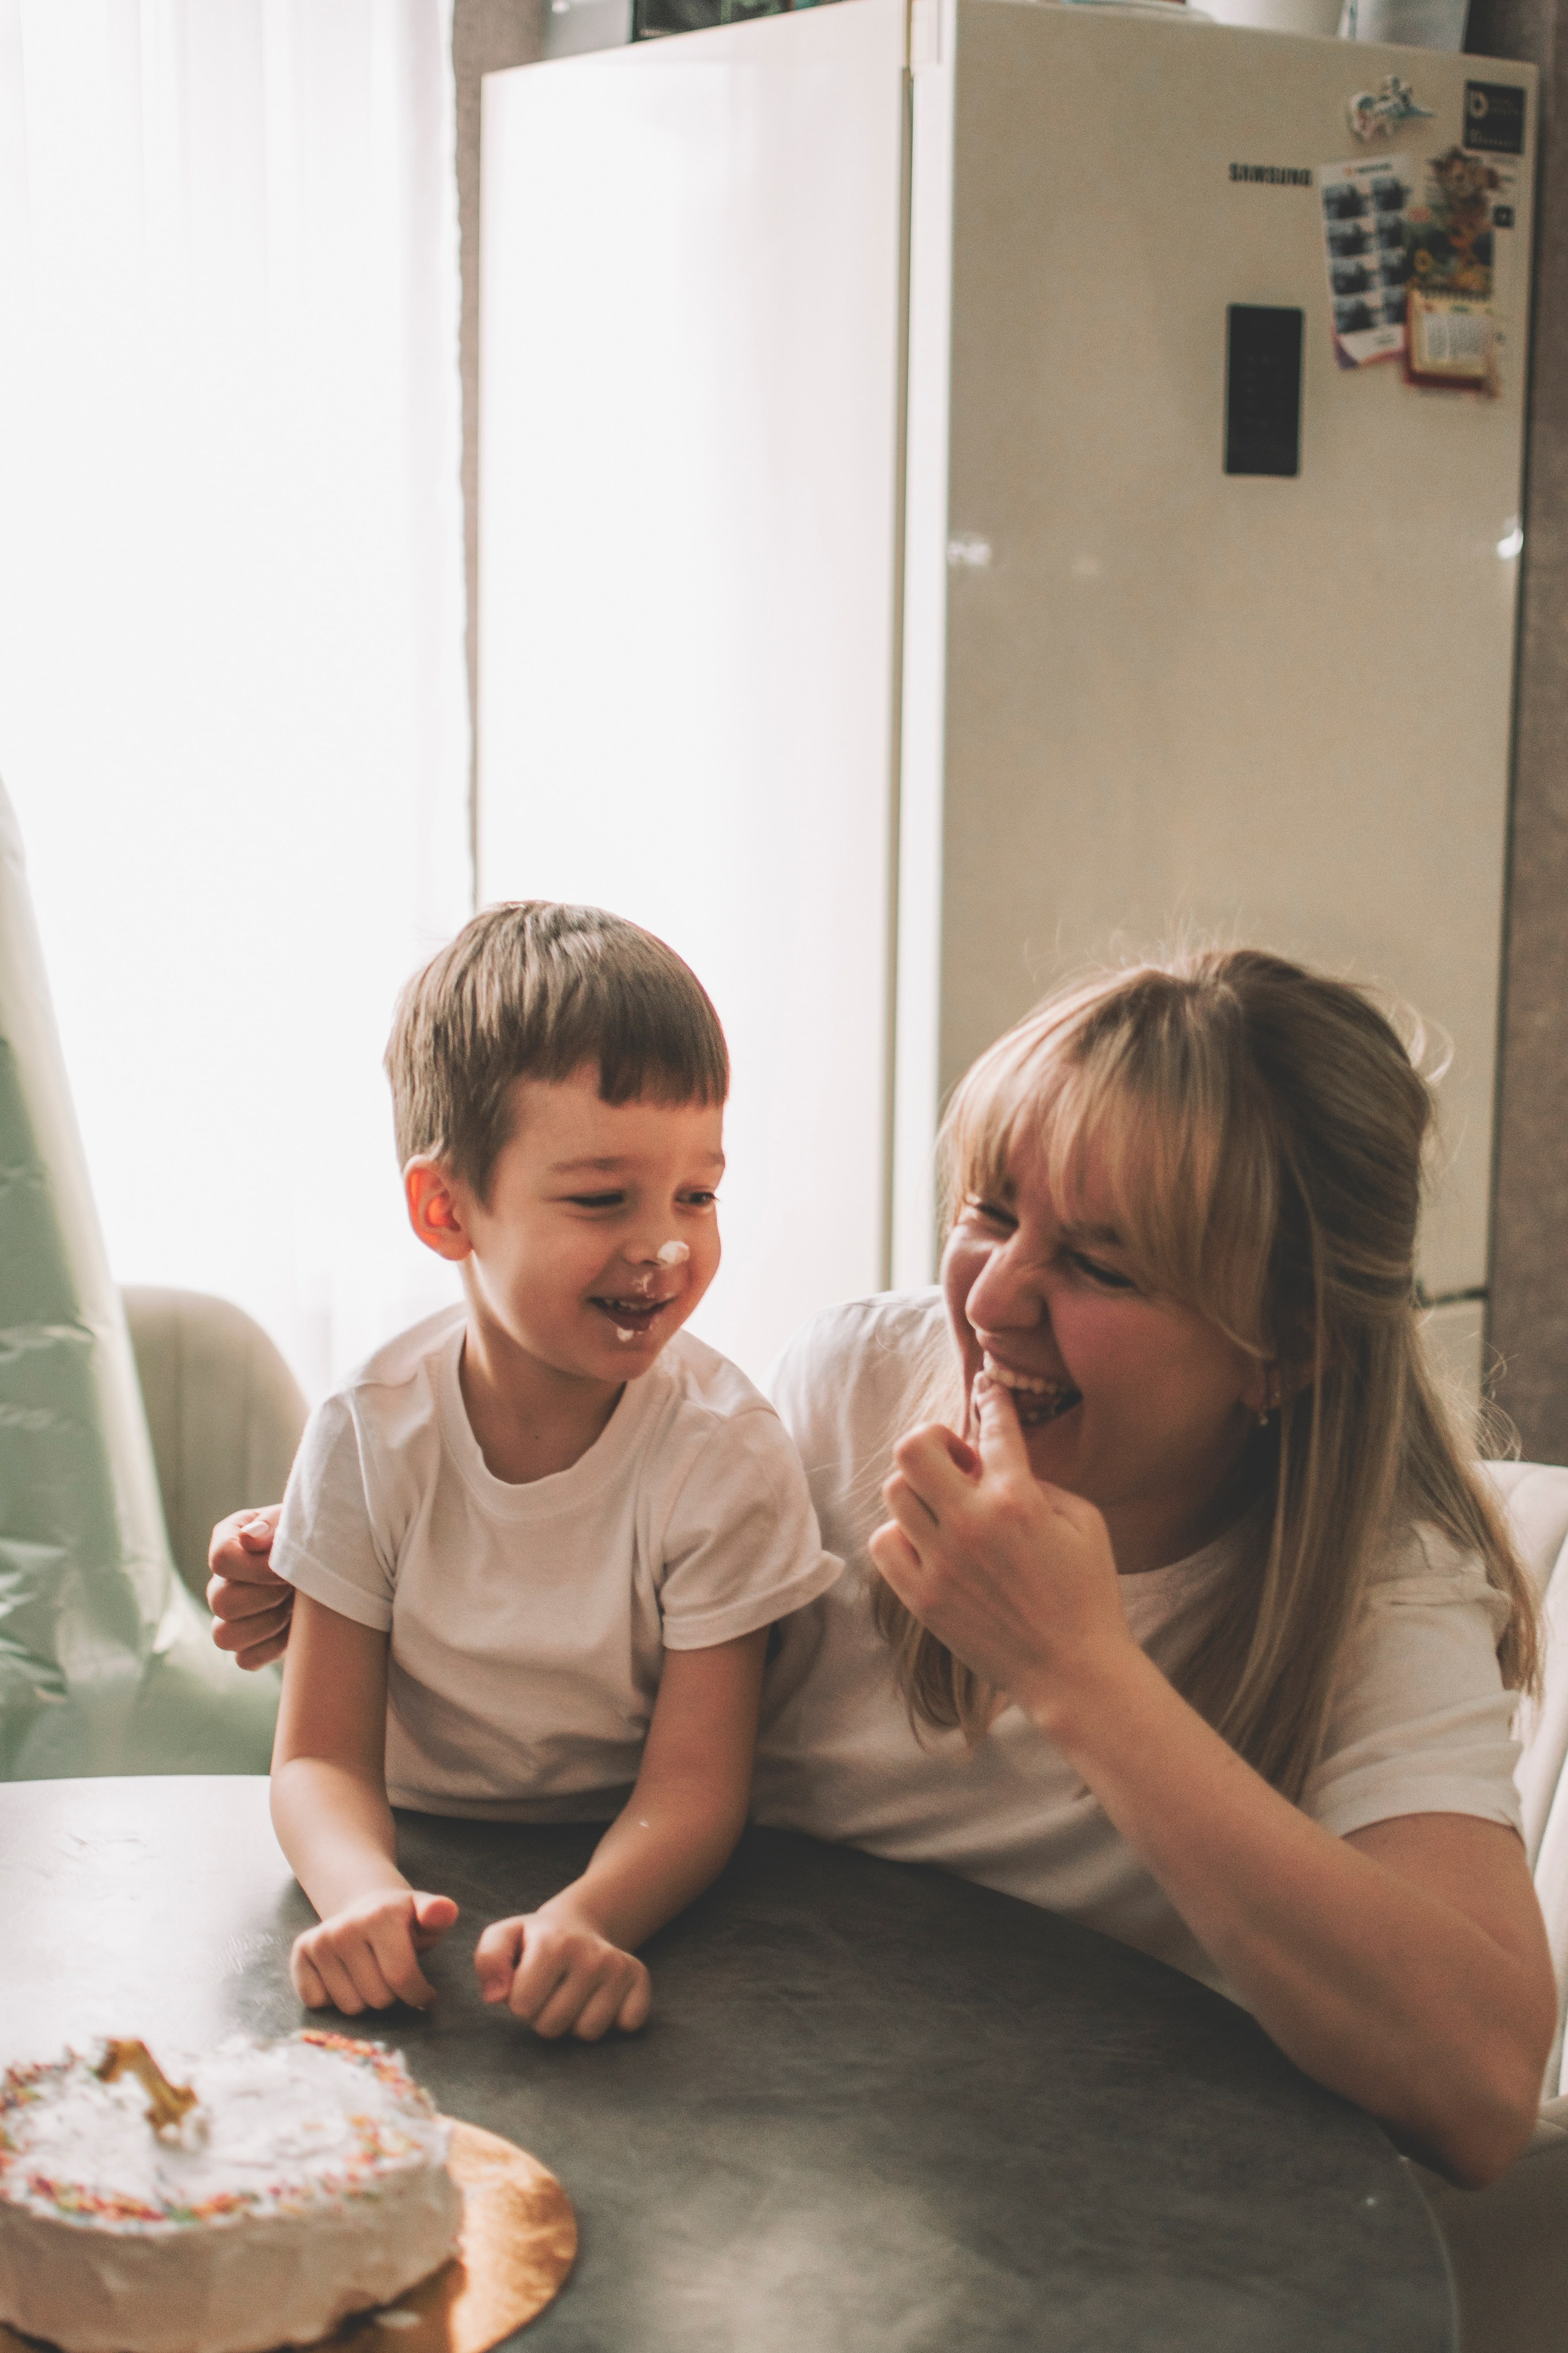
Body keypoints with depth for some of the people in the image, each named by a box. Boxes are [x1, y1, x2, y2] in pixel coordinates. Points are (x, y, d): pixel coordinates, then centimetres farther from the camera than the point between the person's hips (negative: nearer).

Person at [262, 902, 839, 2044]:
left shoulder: (727, 1453, -13)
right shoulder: (370, 1436, -8)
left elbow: (695, 1778, -15)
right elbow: (323, 1755, -7)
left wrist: (588, 1918, -35)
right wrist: (366, 1894, -29)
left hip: (642, 1897, -2)